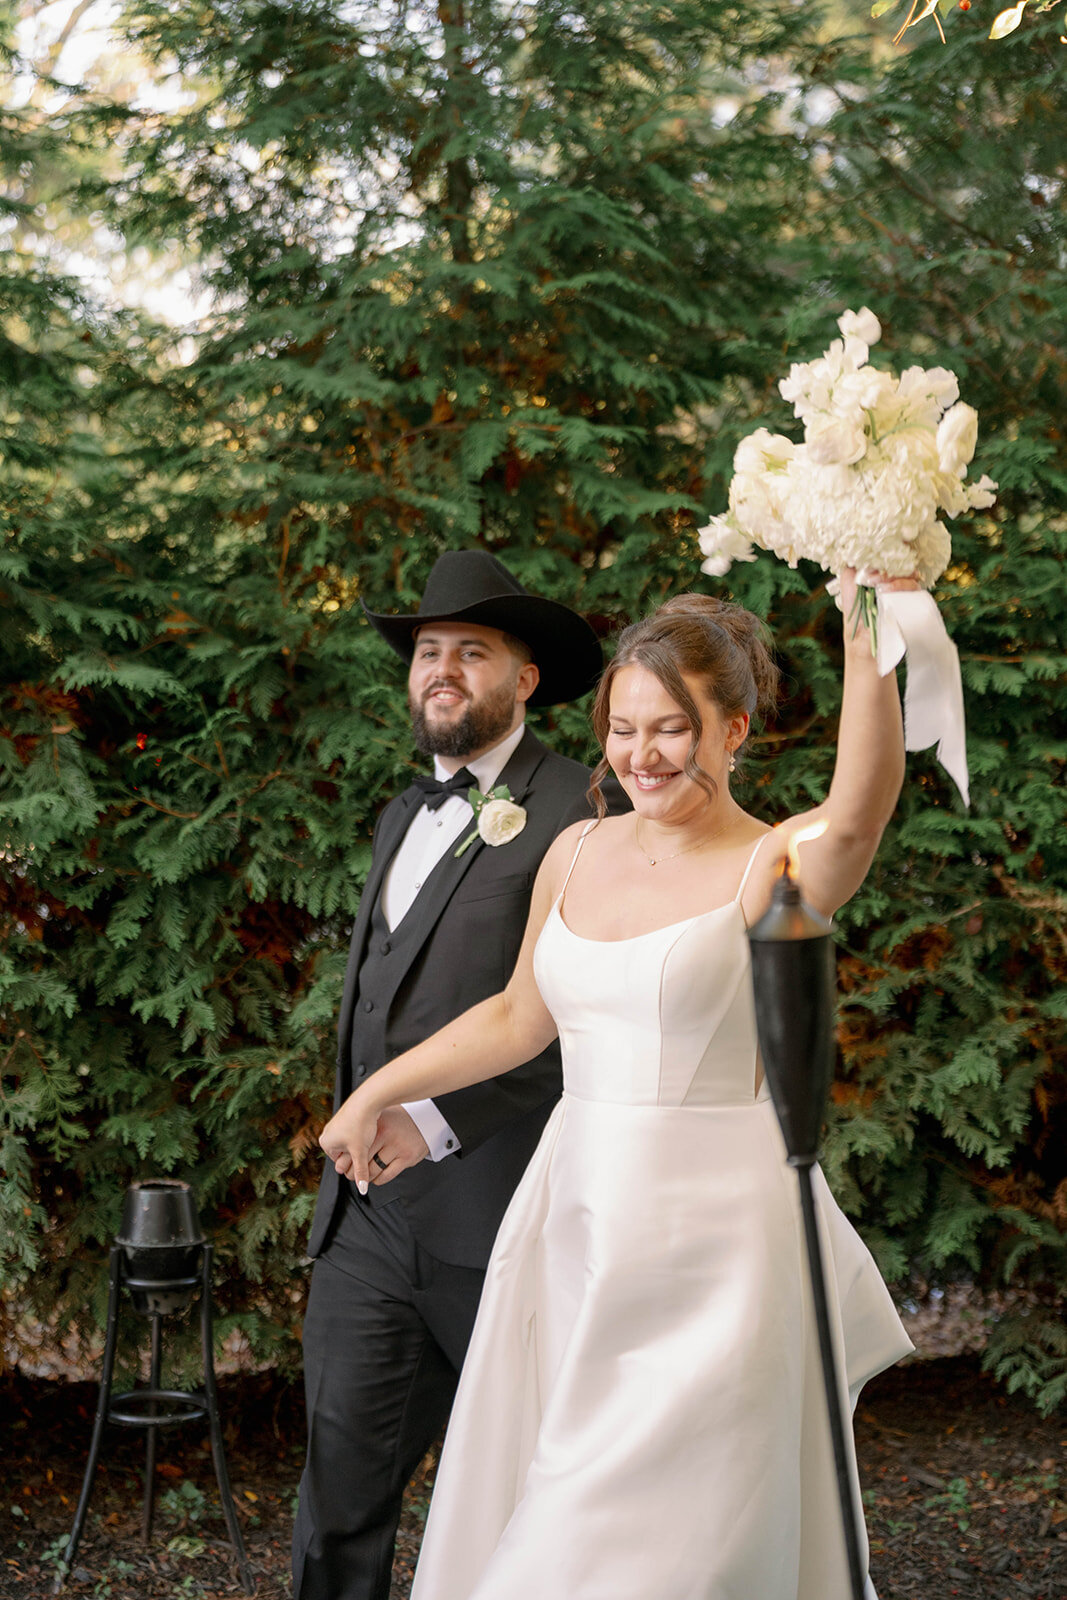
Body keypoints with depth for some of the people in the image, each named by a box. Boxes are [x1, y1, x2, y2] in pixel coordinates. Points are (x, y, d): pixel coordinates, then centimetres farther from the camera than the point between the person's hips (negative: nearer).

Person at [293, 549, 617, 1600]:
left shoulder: (575, 813, -8)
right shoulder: (402, 815, 18)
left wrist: (439, 1120, -21)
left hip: (493, 1215, -6)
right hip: (368, 1210, 6)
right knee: (340, 1481, 1)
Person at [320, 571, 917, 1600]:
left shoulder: (776, 867, -10)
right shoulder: (577, 854, 8)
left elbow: (859, 812, -33)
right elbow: (521, 1015, 20)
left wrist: (869, 636, -41)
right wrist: (375, 1094, 23)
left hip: (712, 1245, -6)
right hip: (579, 1221, 6)